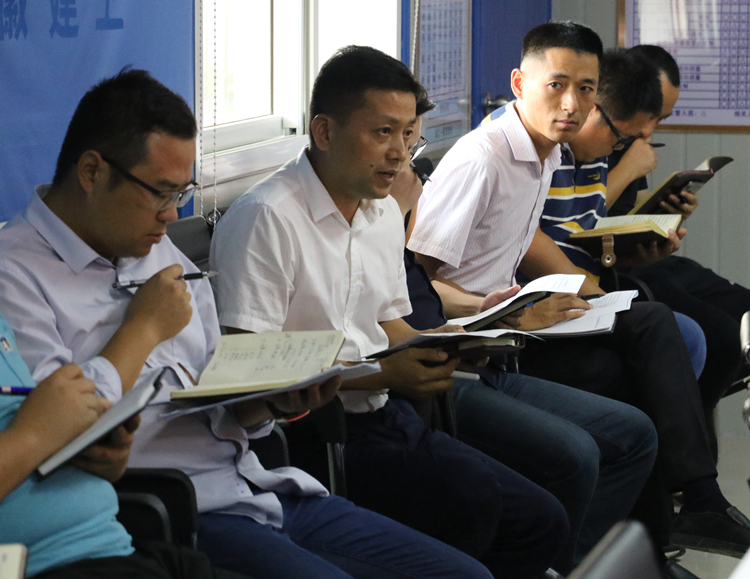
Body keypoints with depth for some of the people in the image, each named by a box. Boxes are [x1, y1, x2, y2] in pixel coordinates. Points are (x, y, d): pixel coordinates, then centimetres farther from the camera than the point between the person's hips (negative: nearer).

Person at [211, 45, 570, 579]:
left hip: (383, 416, 9)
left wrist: (437, 348, 0)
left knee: (542, 523, 1)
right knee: (469, 494, -28)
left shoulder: (385, 212, 15)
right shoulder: (267, 217, -14)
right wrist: (382, 374, -21)